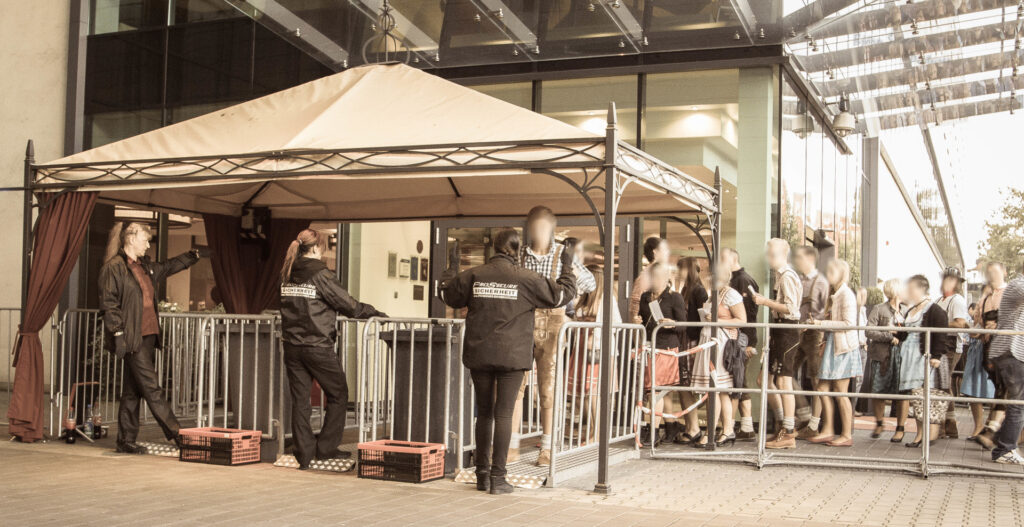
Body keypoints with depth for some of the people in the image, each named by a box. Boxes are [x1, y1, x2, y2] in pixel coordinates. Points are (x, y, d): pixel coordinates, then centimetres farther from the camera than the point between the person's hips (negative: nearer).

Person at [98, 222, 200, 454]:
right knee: (151, 387, -8)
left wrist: (192, 256, 37)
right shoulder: (113, 267, -6)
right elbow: (108, 303, -12)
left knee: (133, 391, 11)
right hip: (132, 338, -9)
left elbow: (167, 267, 38)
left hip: (148, 335, 9)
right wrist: (118, 331, -17)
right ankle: (175, 433, -9)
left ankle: (126, 441, 16)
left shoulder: (145, 266, 19)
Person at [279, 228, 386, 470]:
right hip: (318, 346, -6)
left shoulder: (287, 275, 7)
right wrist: (373, 312, 5)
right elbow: (348, 304, -10)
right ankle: (326, 448, 12)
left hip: (292, 347, 6)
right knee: (338, 395, 10)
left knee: (300, 400, 10)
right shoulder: (320, 275, -12)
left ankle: (304, 454, 10)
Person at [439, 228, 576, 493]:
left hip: (479, 354, 3)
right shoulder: (526, 279, -6)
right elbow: (561, 294, 2)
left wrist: (449, 270, 34)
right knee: (503, 414, 0)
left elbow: (450, 296, 15)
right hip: (512, 356, -3)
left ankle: (482, 474, 18)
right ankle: (498, 477, -1)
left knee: (484, 413, 13)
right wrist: (566, 268, 19)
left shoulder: (474, 276, 0)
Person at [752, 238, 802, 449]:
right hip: (779, 331, 10)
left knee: (783, 382, -7)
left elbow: (790, 308, -22)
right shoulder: (780, 275, 16)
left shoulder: (787, 276, -13)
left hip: (786, 332, -10)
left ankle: (788, 434, -2)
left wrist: (766, 302, -16)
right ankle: (786, 424, 20)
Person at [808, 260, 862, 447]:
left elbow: (849, 323, -20)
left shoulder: (846, 294, -12)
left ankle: (847, 435, 3)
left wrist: (822, 323, -20)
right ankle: (827, 431, 14)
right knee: (823, 388, 8)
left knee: (840, 393, -4)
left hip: (843, 347, -9)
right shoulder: (834, 296, 17)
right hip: (832, 345, 9)